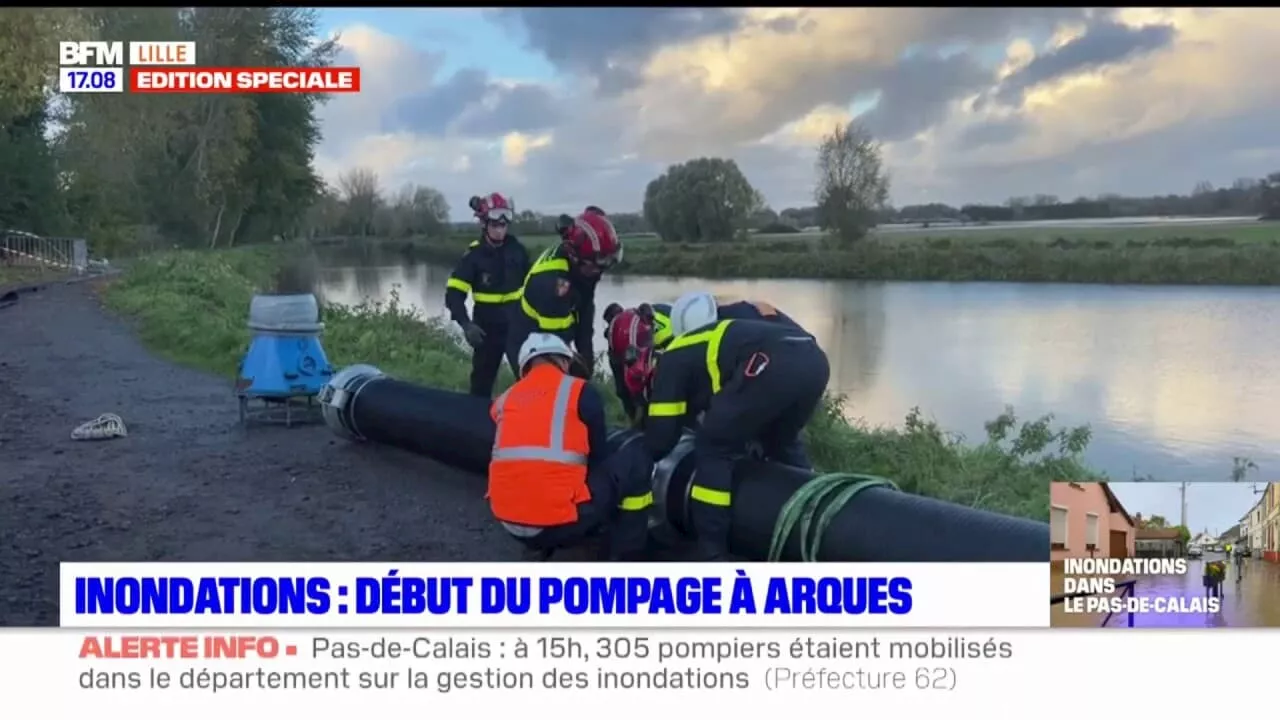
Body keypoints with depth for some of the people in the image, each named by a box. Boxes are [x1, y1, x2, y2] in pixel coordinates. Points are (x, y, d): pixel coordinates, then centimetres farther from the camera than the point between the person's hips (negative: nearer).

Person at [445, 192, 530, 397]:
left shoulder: (517, 249, 0)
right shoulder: (474, 255, -10)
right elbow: (454, 294, -15)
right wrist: (466, 324, -28)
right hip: (487, 326, -2)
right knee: (482, 379, 8)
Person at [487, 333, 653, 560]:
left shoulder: (504, 400, 15)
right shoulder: (580, 391, 3)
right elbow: (599, 458, 11)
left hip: (509, 520, 6)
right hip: (560, 522, -6)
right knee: (636, 457, 11)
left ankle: (543, 547, 21)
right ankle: (625, 557, 12)